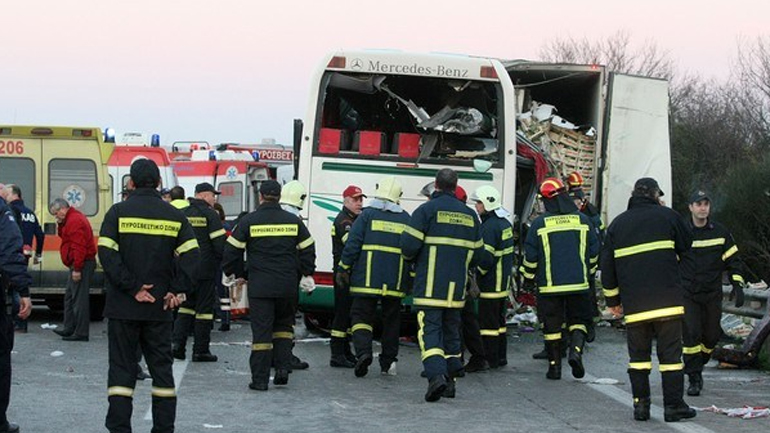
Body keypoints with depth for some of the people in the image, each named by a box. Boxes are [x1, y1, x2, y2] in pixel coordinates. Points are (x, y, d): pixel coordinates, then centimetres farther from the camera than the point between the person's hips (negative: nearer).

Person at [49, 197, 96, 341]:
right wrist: (61, 224, 8)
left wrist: (77, 269, -25)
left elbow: (79, 247, -24)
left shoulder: (75, 221, -17)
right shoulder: (72, 219, 18)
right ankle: (69, 329, 25)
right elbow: (64, 236, 25)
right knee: (70, 297, 18)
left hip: (82, 265, -11)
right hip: (78, 265, 11)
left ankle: (81, 333, -9)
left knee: (79, 298, -10)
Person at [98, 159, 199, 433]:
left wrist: (131, 287, -12)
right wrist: (178, 290, -4)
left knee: (121, 367, 3)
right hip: (160, 308, 2)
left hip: (123, 307, -2)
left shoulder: (118, 212, -3)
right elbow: (191, 255, -5)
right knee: (161, 366, 11)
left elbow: (107, 254, -14)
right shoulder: (174, 216, 4)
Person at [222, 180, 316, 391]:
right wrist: (307, 274, 24)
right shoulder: (293, 221, 4)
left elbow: (232, 250, -1)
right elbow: (307, 249, 10)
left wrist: (237, 273, 15)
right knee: (284, 324, 19)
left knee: (261, 330, -1)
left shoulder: (249, 221, -3)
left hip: (259, 286, -2)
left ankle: (260, 379, -2)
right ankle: (282, 368, 7)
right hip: (287, 286, 2)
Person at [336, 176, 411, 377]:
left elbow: (352, 244, -6)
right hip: (396, 281, 3)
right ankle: (388, 361, 17)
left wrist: (344, 269, 0)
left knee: (361, 315, 1)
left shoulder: (367, 215, -1)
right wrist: (411, 278, 16)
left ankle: (363, 351, -21)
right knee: (391, 319, 13)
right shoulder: (406, 219, 9)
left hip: (367, 278, -3)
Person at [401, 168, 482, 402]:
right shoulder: (469, 215, 12)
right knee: (451, 331, 16)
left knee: (430, 331, -8)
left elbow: (409, 245, -11)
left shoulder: (426, 210, -6)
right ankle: (450, 378, 16)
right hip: (456, 287, 5)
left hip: (430, 286, -5)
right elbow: (476, 253, 15)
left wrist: (410, 256, 11)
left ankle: (436, 376, -27)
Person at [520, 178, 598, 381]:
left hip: (549, 285, -1)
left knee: (552, 325, 8)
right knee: (578, 319, 12)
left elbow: (530, 257, -2)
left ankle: (554, 366, 10)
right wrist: (589, 272, 25)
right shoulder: (582, 220, 1)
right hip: (578, 283, 1)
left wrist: (529, 278, 14)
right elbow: (594, 251, 9)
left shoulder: (539, 224, -6)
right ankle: (576, 349, -13)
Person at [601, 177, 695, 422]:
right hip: (667, 299, -3)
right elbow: (687, 246, 15)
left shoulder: (617, 224, 11)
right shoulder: (667, 216, 1)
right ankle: (673, 405, 1)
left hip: (634, 303, 3)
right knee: (670, 353, 2)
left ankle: (640, 404, 8)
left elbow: (607, 266, 12)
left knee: (638, 354, 11)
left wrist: (612, 300, 20)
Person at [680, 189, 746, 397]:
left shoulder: (720, 232, 4)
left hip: (713, 294, 3)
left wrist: (738, 286, 1)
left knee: (711, 336, 6)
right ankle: (694, 379, -7)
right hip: (687, 294, -3)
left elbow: (733, 260, 10)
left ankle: (695, 367, 31)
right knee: (691, 334, -14)